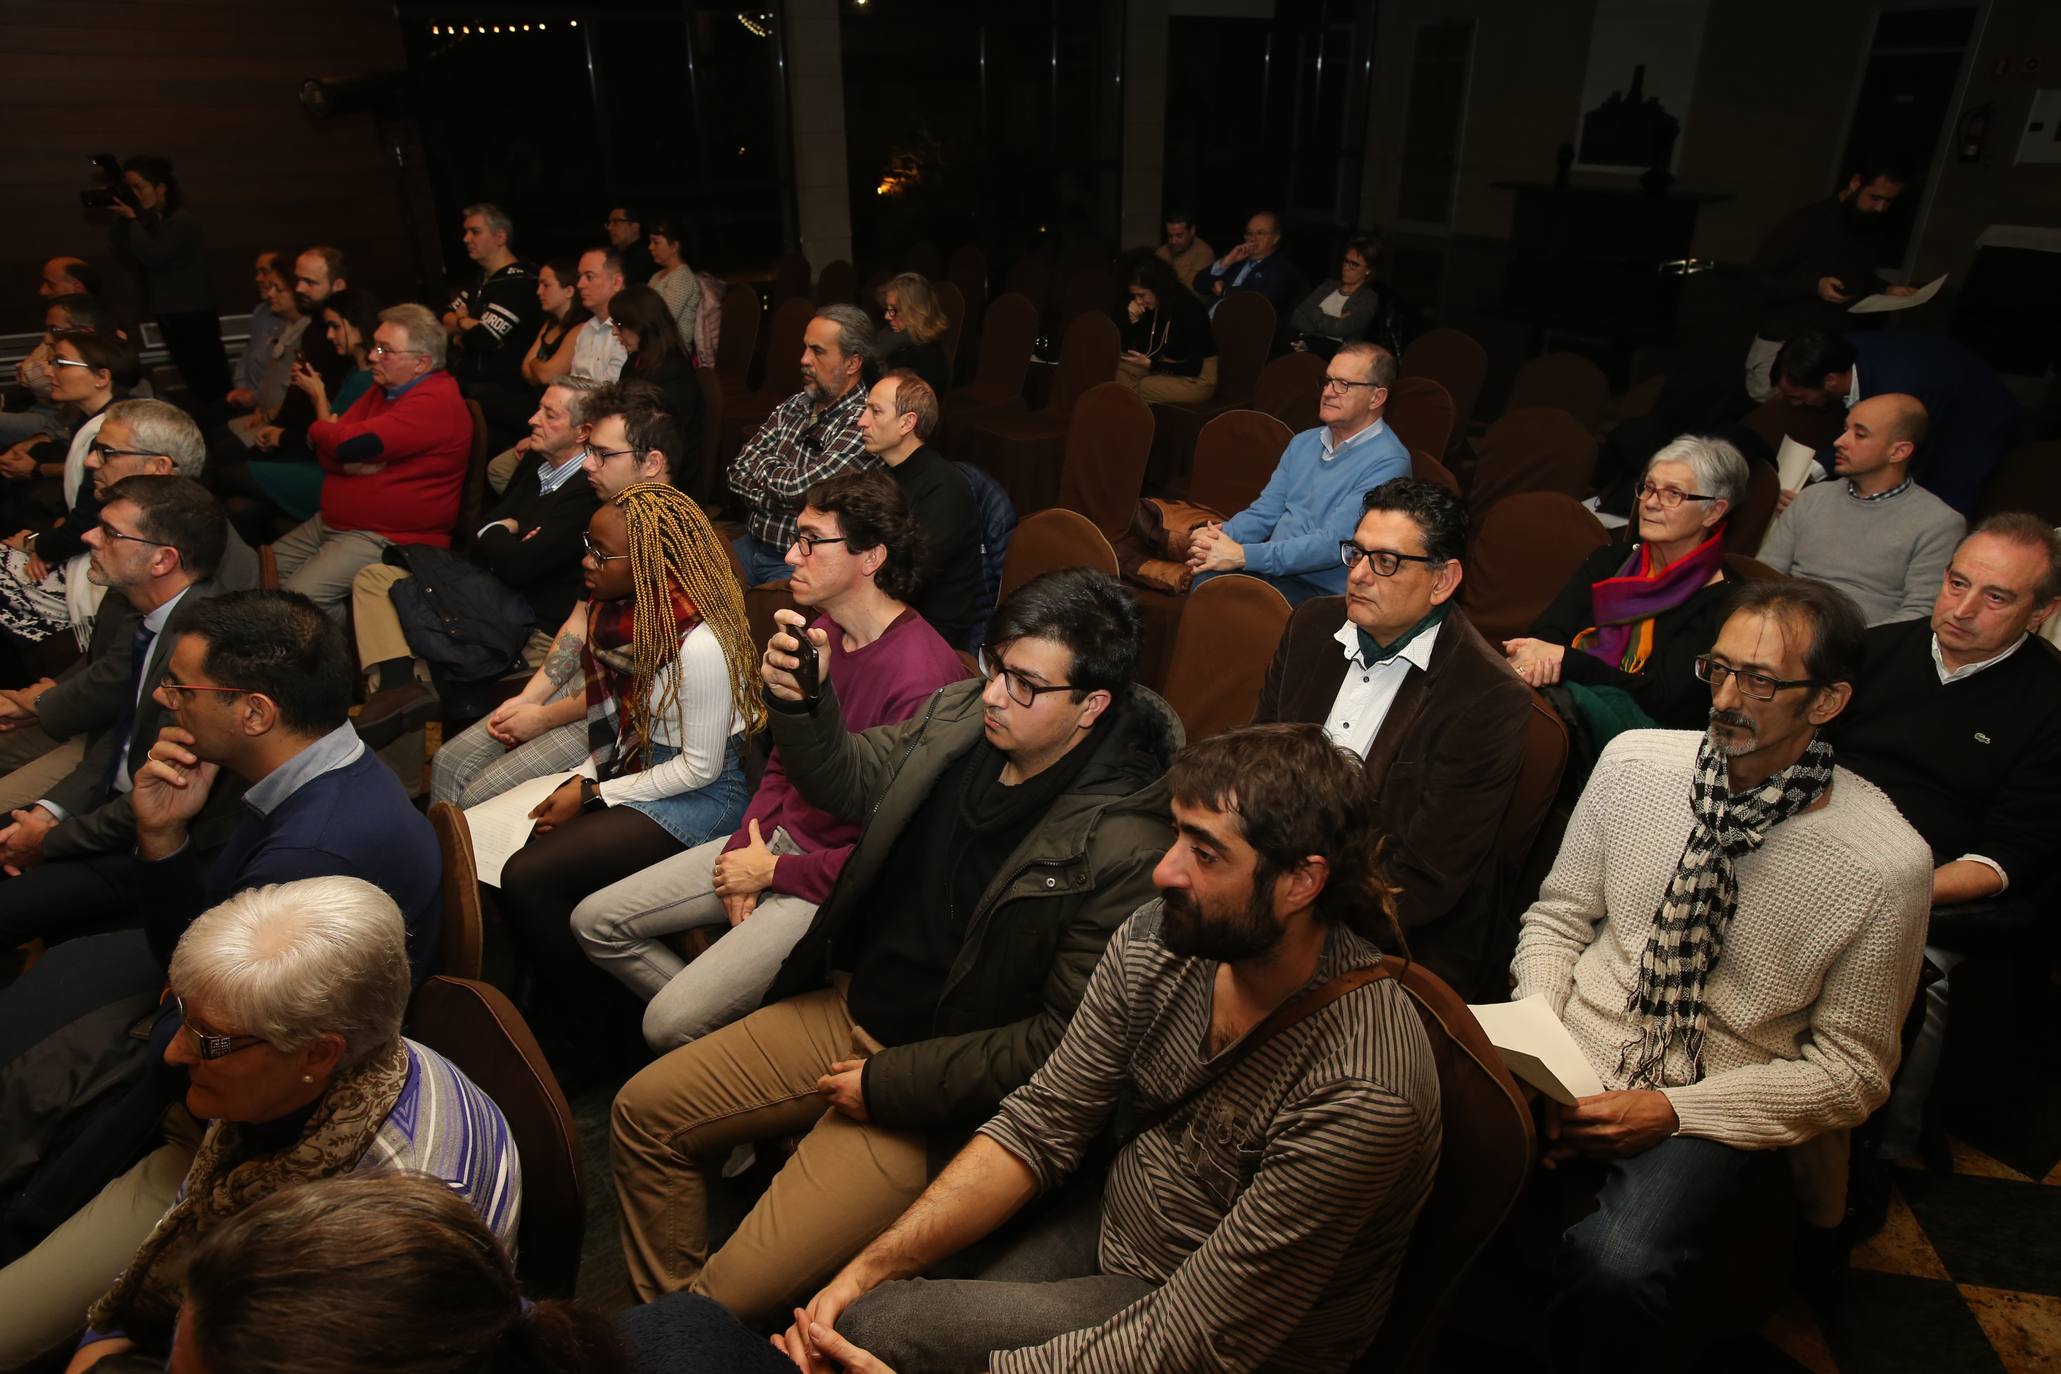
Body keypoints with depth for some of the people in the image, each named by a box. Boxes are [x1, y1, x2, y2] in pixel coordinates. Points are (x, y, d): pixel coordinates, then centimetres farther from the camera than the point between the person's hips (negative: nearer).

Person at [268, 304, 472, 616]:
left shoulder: (435, 402, -18)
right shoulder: (386, 388, 13)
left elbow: (350, 444, -22)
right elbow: (328, 454, 9)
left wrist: (319, 429, 0)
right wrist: (350, 460, -14)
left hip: (388, 540, -10)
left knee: (297, 599, -22)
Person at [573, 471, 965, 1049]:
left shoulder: (922, 680, -27)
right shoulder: (817, 632, 2)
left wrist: (775, 871, -13)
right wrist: (748, 842, -1)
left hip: (834, 884, -9)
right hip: (776, 842, 9)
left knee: (671, 1023, -16)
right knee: (595, 921, 7)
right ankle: (714, 1014, 15)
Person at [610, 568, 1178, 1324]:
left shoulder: (1124, 848, -27)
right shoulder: (962, 712, -7)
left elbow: (1062, 1040, -21)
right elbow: (848, 781, 11)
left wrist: (888, 1084, -16)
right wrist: (799, 699, -10)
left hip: (934, 1094, -7)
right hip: (847, 1007, 7)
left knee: (735, 1292, -12)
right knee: (643, 1112, 13)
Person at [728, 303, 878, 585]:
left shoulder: (862, 423, -16)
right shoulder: (793, 406, 9)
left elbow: (795, 488, -21)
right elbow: (737, 473, 7)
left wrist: (761, 462, 0)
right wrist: (780, 495, -13)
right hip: (752, 545, 7)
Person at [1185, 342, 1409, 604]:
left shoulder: (1388, 462, -11)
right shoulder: (1304, 442, 15)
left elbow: (1334, 544, -20)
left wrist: (1242, 555, -25)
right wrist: (1221, 536, -8)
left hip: (1323, 592, -6)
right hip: (1272, 569, 6)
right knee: (1207, 578, -26)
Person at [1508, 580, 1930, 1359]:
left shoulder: (1886, 866, -11)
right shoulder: (1635, 762, -3)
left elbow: (1852, 1073, -4)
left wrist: (1673, 1111, -15)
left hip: (1709, 1111, -3)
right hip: (1574, 1063, 3)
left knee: (1615, 1268, -33)